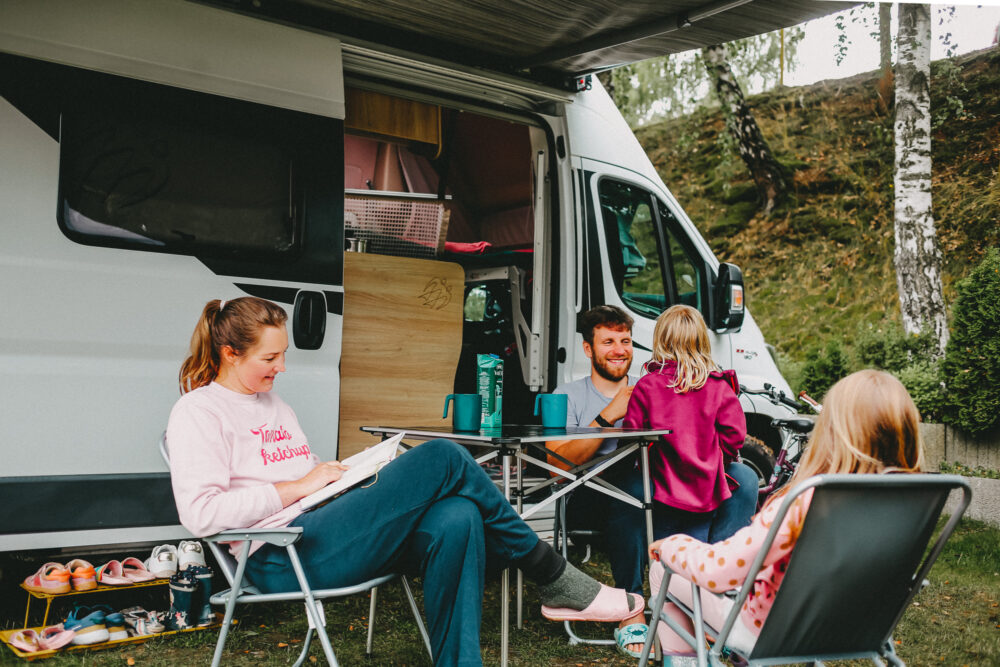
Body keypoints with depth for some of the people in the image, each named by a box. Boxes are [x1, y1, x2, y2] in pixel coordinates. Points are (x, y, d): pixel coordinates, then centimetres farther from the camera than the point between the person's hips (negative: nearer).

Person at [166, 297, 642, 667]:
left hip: (325, 531, 8)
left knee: (456, 519, -24)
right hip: (284, 559, -8)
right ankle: (554, 581, -7)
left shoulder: (273, 404, 25)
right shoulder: (197, 413, 0)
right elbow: (201, 513, -14)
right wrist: (299, 486, -11)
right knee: (441, 458, -21)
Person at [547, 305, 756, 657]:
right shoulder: (569, 396, 10)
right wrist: (608, 416, -11)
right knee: (630, 478, -39)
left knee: (743, 477, -14)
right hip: (591, 499, -4)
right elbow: (559, 464, -7)